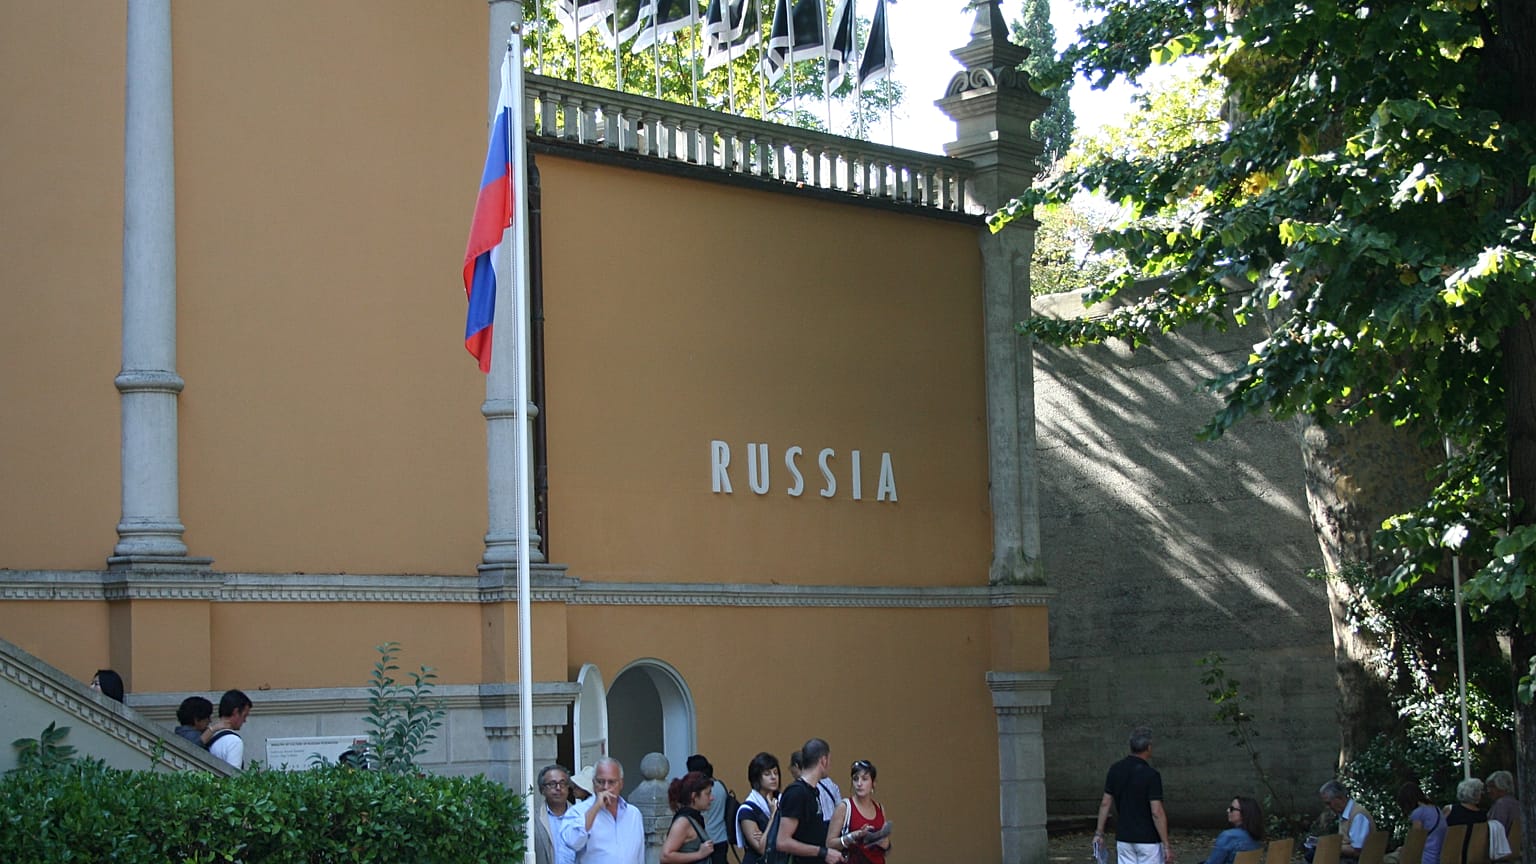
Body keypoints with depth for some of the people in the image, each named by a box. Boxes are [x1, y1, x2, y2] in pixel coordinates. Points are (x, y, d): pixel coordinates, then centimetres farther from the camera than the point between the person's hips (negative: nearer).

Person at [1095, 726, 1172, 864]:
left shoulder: (1115, 770, 1)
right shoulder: (1151, 775, -16)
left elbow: (1105, 803, 6)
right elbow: (1157, 813, -19)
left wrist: (1099, 832, 13)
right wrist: (1166, 845, -15)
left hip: (1123, 838, 5)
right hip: (1148, 840, -5)